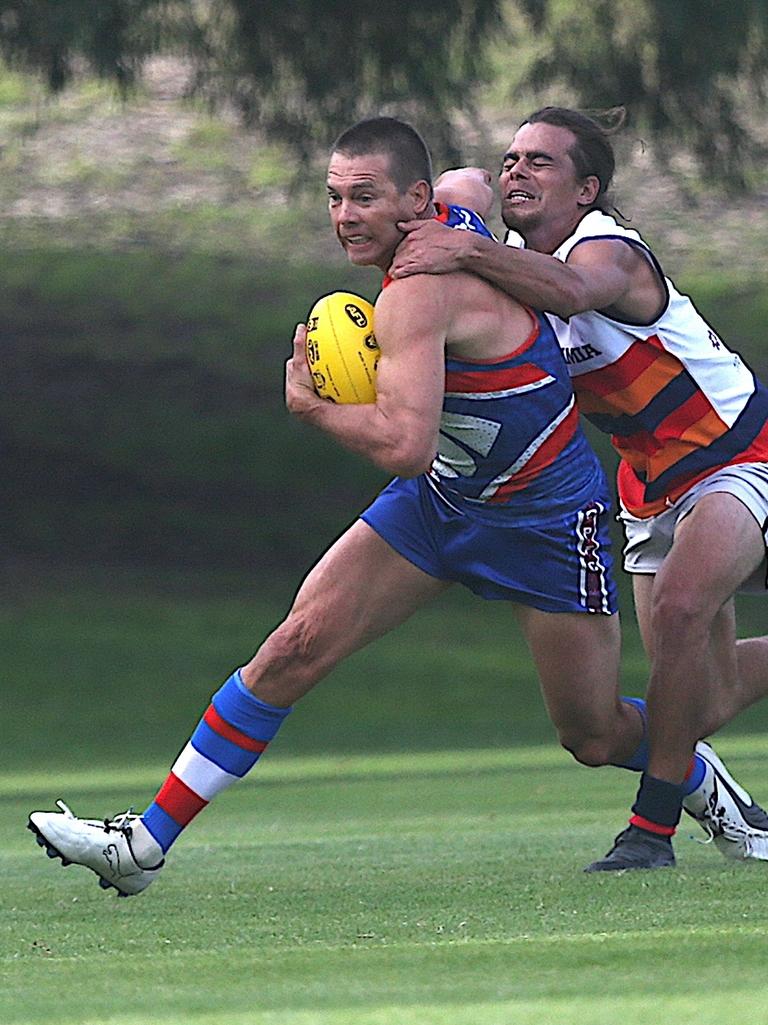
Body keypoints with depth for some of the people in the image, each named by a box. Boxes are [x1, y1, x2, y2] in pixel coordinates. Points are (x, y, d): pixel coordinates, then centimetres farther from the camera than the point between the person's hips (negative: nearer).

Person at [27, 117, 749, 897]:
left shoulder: (419, 293, -30)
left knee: (594, 737, 3)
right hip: (441, 497, 8)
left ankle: (704, 784, 38)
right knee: (297, 645, -8)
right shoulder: (449, 216, -4)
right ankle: (145, 845, -10)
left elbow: (405, 446, -38)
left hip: (545, 522, -8)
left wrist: (307, 403, -23)